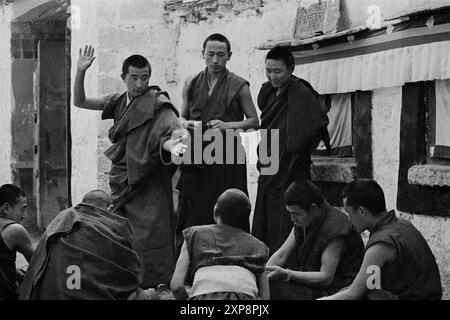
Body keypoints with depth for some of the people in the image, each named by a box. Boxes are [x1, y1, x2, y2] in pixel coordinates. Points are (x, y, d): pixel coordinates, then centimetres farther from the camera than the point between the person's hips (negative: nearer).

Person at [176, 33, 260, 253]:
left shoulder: (238, 86, 2)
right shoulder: (191, 84, 12)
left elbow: (254, 121, 4)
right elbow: (182, 117, 21)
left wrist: (227, 125, -12)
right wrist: (186, 124, -3)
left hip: (227, 158, -3)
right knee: (191, 214, 2)